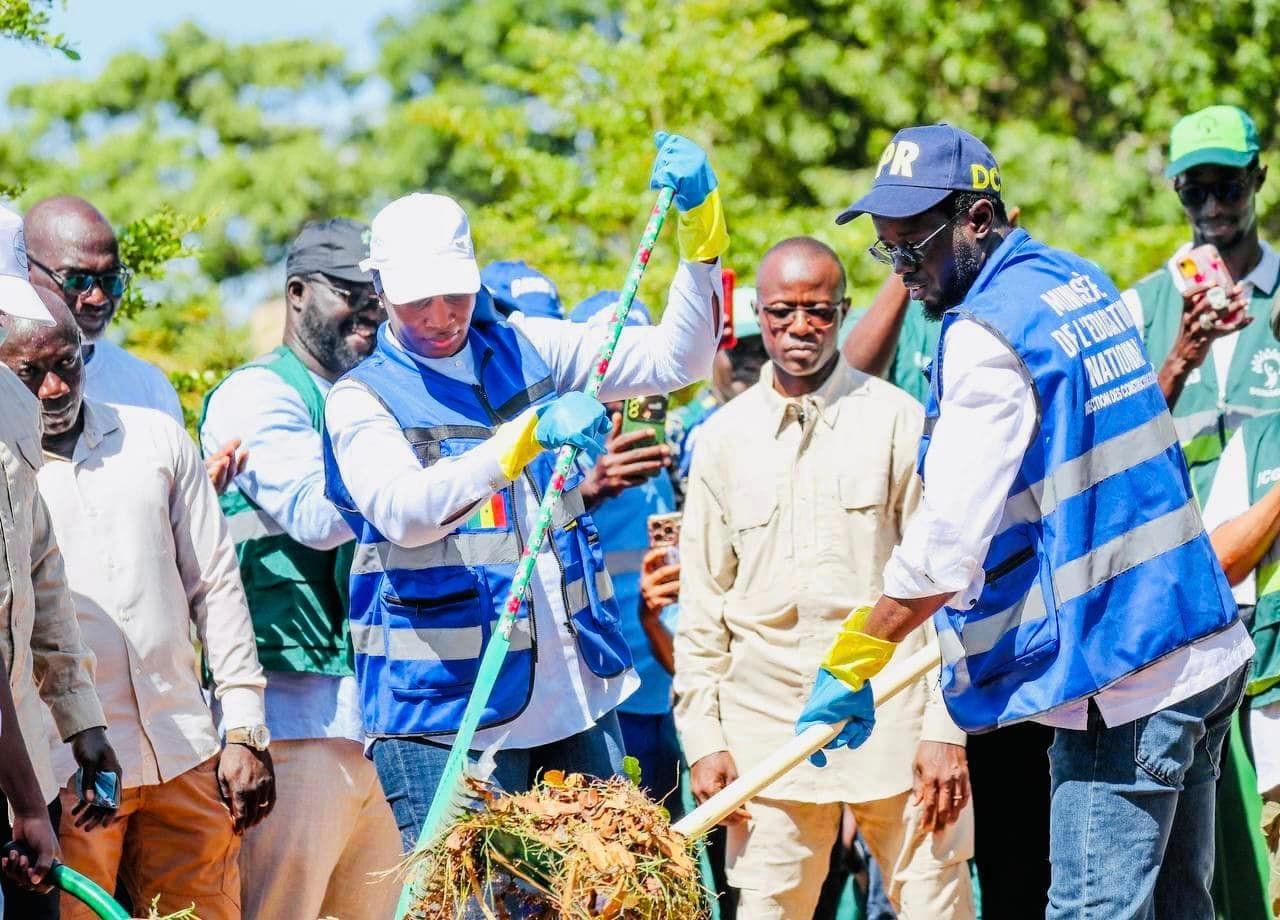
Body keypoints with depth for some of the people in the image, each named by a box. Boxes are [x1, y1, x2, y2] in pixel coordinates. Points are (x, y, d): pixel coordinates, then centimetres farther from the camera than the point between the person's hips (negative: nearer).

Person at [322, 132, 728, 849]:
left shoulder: (529, 350, 10)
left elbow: (674, 360, 8)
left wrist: (701, 225, -4)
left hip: (575, 694, 5)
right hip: (448, 707, -5)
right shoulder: (362, 398, -5)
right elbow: (402, 510, -24)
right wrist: (527, 439, -36)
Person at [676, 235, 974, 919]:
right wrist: (703, 739, 5)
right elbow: (702, 603, 12)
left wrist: (947, 731, -6)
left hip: (893, 718, -2)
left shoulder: (896, 420, 2)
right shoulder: (724, 438, 10)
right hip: (769, 726, 2)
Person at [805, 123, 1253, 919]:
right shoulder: (1085, 284, 13)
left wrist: (850, 665, -13)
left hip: (1122, 682, -9)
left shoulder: (988, 334, -15)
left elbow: (947, 541, -19)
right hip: (1209, 649, 9)